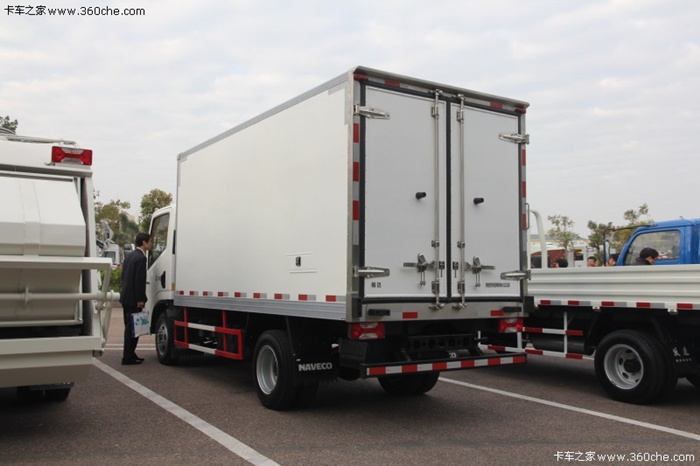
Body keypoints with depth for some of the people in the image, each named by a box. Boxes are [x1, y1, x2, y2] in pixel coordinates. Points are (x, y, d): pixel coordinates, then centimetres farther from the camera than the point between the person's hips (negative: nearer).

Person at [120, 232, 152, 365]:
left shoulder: (130, 255, 14)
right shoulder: (141, 258, -16)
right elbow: (139, 280, -20)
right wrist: (140, 299, -17)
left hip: (125, 297, 10)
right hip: (133, 299, -10)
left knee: (129, 327, 16)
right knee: (132, 328, -5)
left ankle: (129, 354, 23)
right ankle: (128, 357, -1)